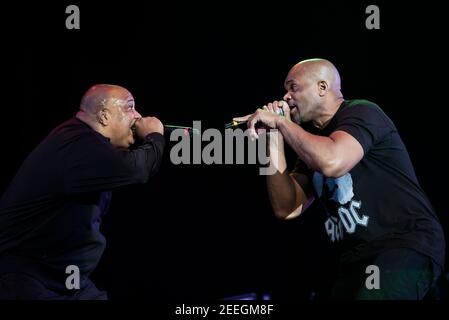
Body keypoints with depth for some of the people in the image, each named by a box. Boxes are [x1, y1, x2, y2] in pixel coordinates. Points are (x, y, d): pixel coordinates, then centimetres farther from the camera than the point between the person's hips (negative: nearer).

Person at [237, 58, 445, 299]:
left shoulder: (361, 113, -4)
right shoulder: (312, 140, 20)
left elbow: (332, 163, -26)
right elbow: (287, 209, 10)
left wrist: (281, 122, -12)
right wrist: (274, 138, 7)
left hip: (406, 243, -9)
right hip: (356, 260, 9)